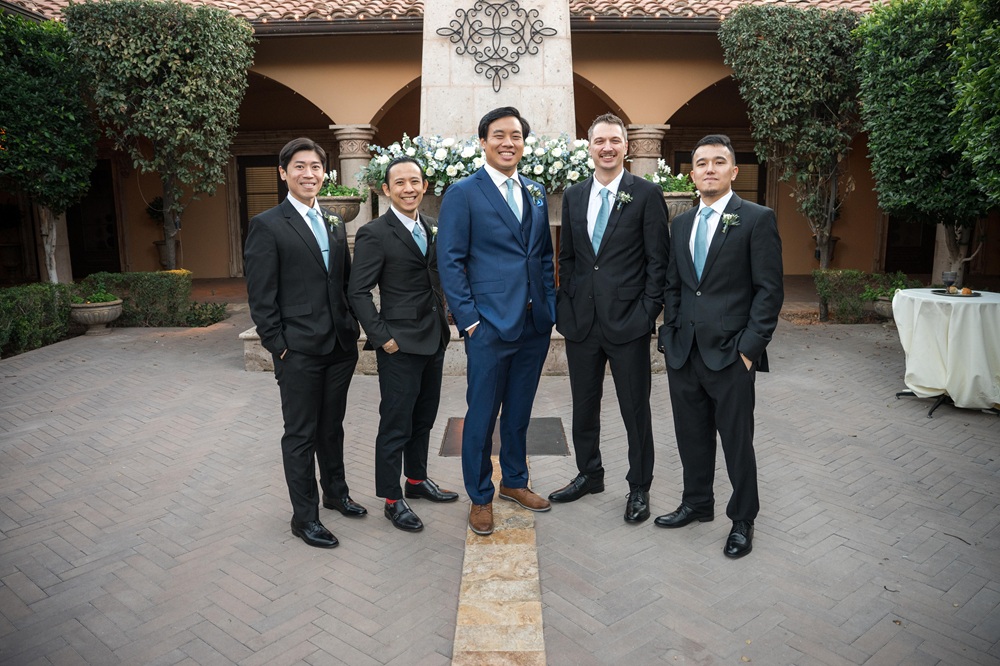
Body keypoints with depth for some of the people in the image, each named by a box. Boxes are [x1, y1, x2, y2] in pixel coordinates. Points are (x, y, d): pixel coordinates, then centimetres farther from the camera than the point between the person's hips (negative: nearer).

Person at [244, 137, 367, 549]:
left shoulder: (335, 225, 12)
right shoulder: (267, 226, -7)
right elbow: (261, 297, -9)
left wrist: (352, 330, 9)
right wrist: (278, 346, -12)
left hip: (340, 346, 6)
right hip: (299, 351, -6)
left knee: (332, 427, 20)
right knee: (301, 435, 6)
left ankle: (335, 492, 37)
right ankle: (304, 516, 19)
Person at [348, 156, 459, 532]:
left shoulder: (429, 228, 11)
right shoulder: (374, 234, -11)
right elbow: (358, 292, -13)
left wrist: (442, 324, 8)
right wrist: (383, 337, -16)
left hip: (433, 339, 7)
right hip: (401, 345, -7)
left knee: (424, 418, 19)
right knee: (396, 425, 2)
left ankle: (417, 480, 36)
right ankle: (392, 499, 16)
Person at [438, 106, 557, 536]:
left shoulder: (536, 192, 13)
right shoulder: (463, 193, -5)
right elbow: (450, 261, -7)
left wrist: (550, 306, 8)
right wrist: (468, 319, -12)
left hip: (535, 324, 5)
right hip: (490, 324, -5)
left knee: (519, 411, 17)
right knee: (482, 415, 5)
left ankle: (514, 481, 35)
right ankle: (480, 497, 22)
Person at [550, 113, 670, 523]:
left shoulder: (646, 194, -3)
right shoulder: (573, 196, 10)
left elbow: (657, 259, -4)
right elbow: (567, 256, 13)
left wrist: (649, 312, -10)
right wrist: (567, 304, 4)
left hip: (627, 320, -4)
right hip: (581, 320, 5)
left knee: (635, 408, 7)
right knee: (583, 405, 15)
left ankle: (639, 488, 23)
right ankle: (589, 474, 34)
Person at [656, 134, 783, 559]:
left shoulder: (757, 219, -5)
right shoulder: (682, 224, 13)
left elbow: (769, 289, -8)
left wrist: (750, 346, -13)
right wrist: (670, 334, 7)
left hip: (730, 352, -5)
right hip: (684, 350, 5)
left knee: (737, 440, 6)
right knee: (692, 435, 15)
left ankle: (742, 519, 23)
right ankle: (697, 503, 34)